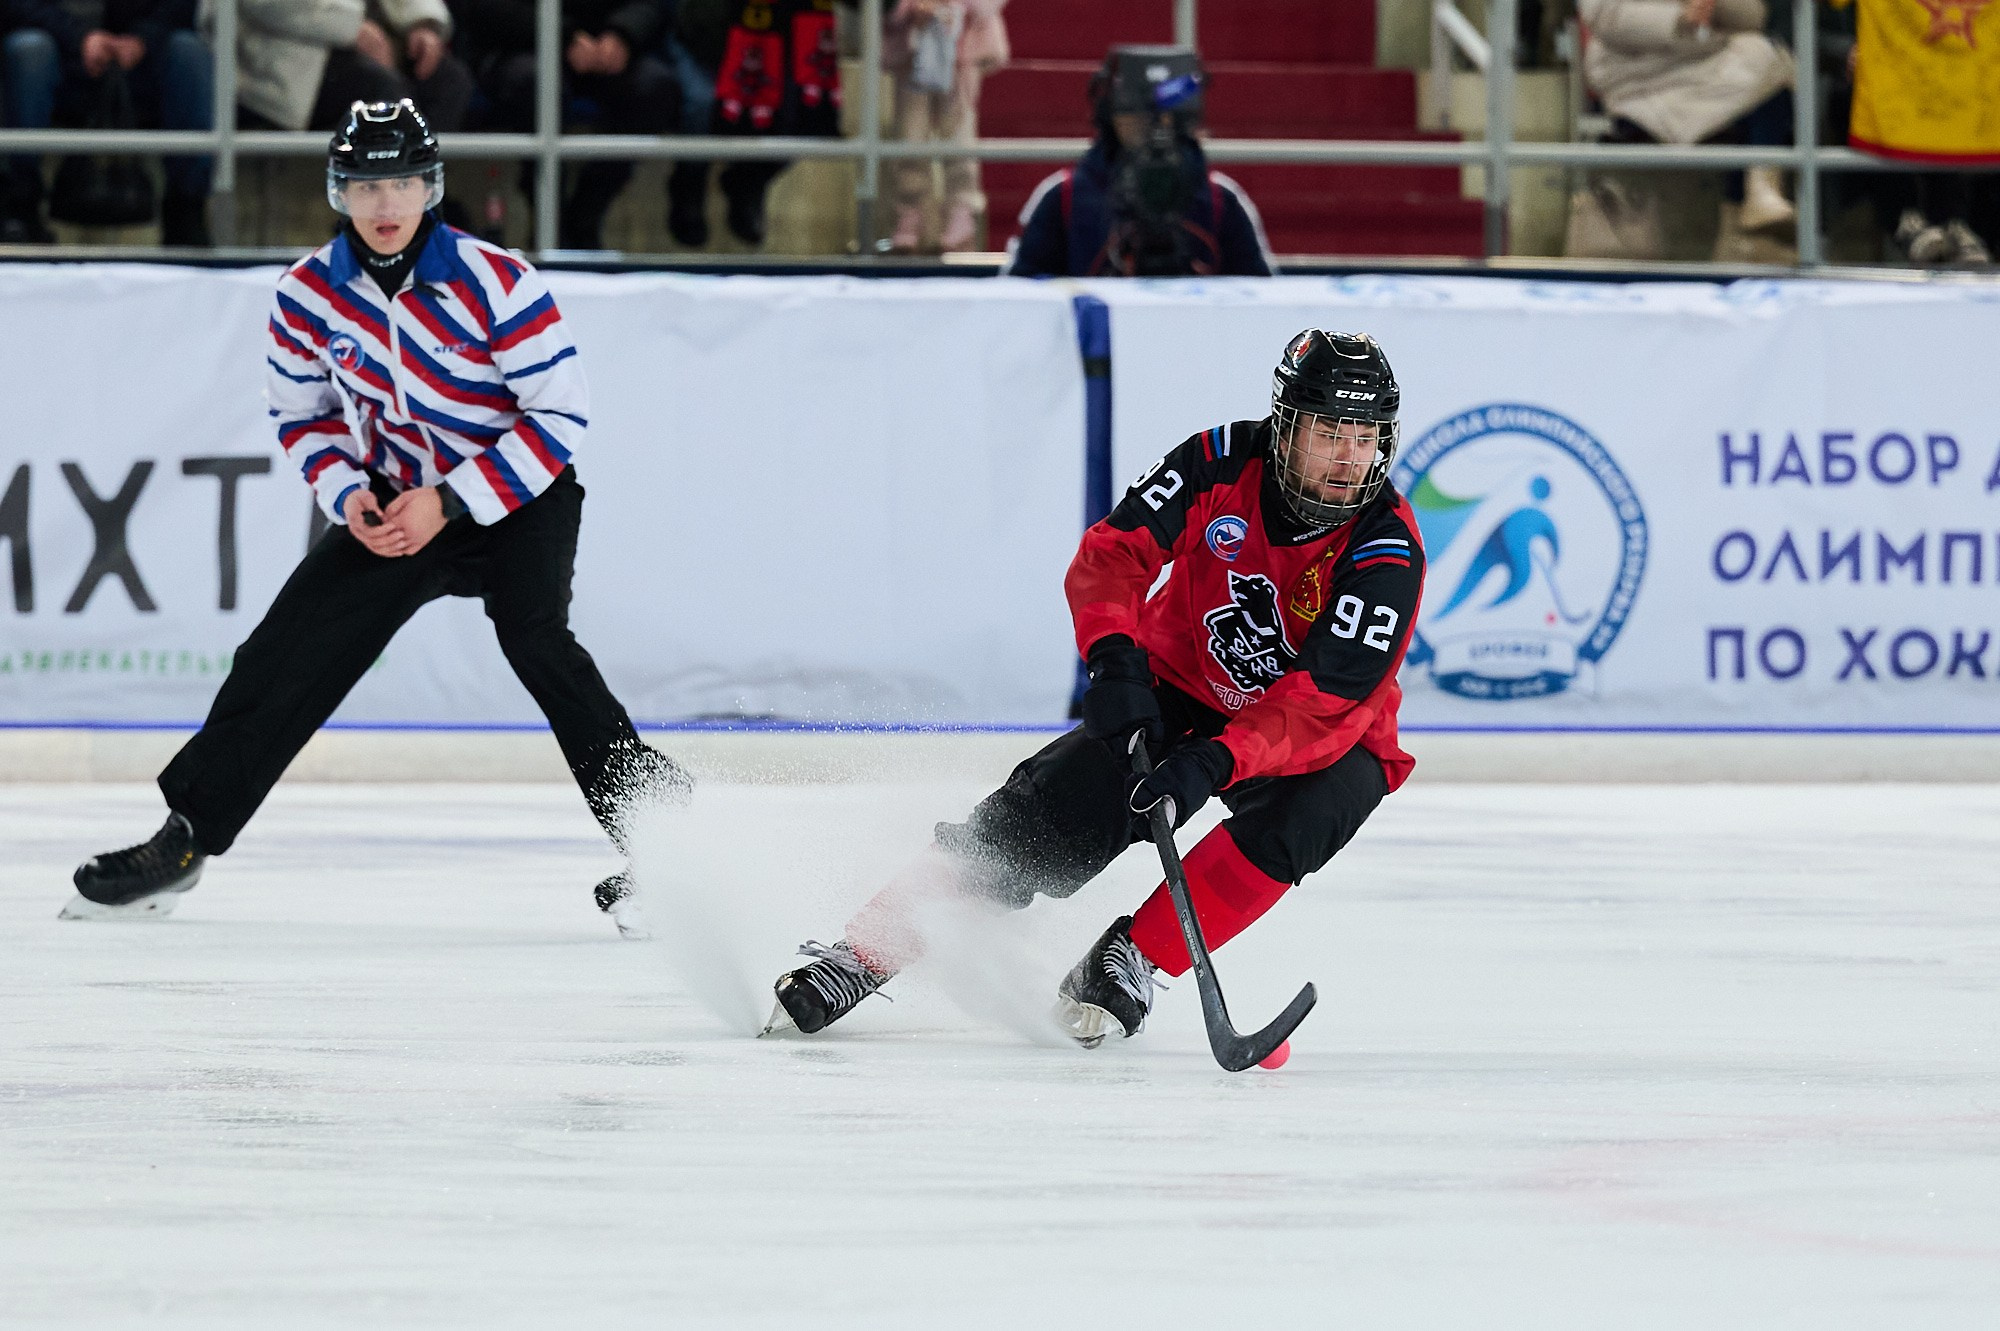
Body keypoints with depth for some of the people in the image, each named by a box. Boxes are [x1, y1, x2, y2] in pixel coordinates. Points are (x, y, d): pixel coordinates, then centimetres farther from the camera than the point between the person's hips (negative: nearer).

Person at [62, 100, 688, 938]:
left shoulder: (495, 284, -21)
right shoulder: (309, 293, -7)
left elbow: (560, 417, -17)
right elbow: (302, 417, 8)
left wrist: (450, 503, -21)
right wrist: (348, 495, -11)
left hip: (518, 499, -4)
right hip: (392, 502, 5)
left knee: (531, 636, -30)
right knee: (288, 653, -2)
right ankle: (184, 841, 10)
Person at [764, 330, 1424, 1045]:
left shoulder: (1387, 551, -25)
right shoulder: (1220, 464, -17)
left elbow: (1323, 701, -32)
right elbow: (1112, 553, -16)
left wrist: (1216, 761, -44)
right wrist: (1115, 657, -34)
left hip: (1323, 736, -1)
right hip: (1181, 687, 2)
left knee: (1308, 808, -34)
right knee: (1043, 814, -16)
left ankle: (1133, 957, -23)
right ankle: (865, 952, -12)